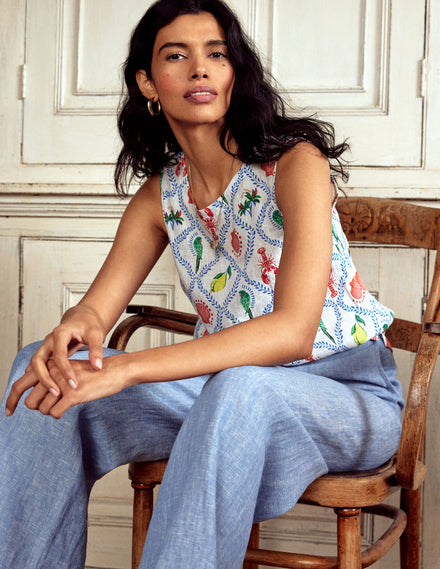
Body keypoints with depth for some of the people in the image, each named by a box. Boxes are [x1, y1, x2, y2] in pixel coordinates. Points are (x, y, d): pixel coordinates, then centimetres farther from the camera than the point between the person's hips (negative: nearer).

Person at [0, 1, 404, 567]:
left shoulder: (295, 161, -15)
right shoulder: (160, 192, 4)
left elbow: (292, 330, -27)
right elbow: (97, 308, 0)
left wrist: (128, 369, -35)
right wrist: (76, 328, -28)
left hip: (348, 394, -5)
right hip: (226, 388, 5)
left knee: (239, 391, -41)